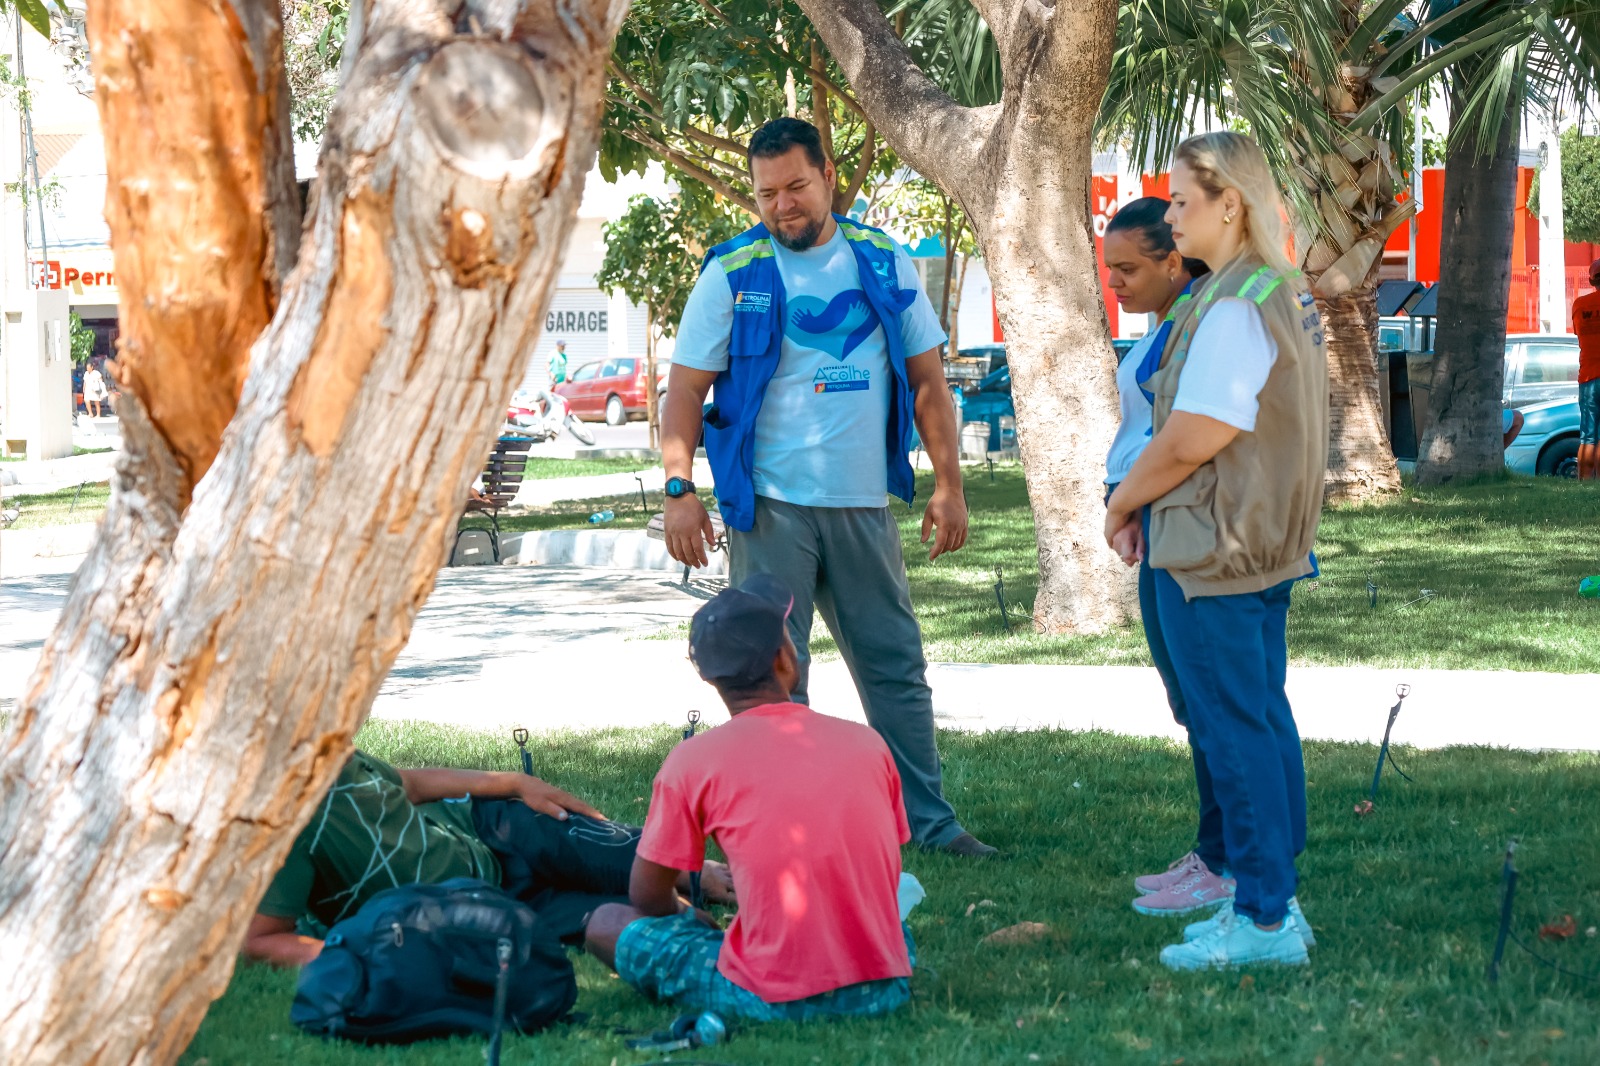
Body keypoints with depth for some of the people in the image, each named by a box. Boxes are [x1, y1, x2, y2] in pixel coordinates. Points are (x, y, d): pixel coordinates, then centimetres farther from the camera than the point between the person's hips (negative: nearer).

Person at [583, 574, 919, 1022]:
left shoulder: (693, 761, -5)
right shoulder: (867, 743, 4)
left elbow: (647, 896, 6)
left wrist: (692, 917, 27)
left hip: (772, 1001, -2)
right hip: (884, 992, 2)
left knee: (607, 924, 12)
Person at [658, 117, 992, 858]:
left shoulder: (884, 264, 7)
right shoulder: (733, 274, -1)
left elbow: (927, 380, 10)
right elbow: (686, 389, -1)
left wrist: (948, 484, 3)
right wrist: (678, 488, -13)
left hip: (862, 504, 3)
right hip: (769, 505, -3)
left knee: (896, 665, 8)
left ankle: (929, 819, 17)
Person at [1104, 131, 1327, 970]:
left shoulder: (1235, 307, -20)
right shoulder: (1286, 295, 13)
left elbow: (1192, 438, -22)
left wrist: (1122, 503, -5)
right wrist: (1146, 503, 13)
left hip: (1213, 553, -10)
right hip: (1265, 547, 10)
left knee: (1234, 728, -5)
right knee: (1263, 720, 15)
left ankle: (1264, 918, -2)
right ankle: (1272, 897, 22)